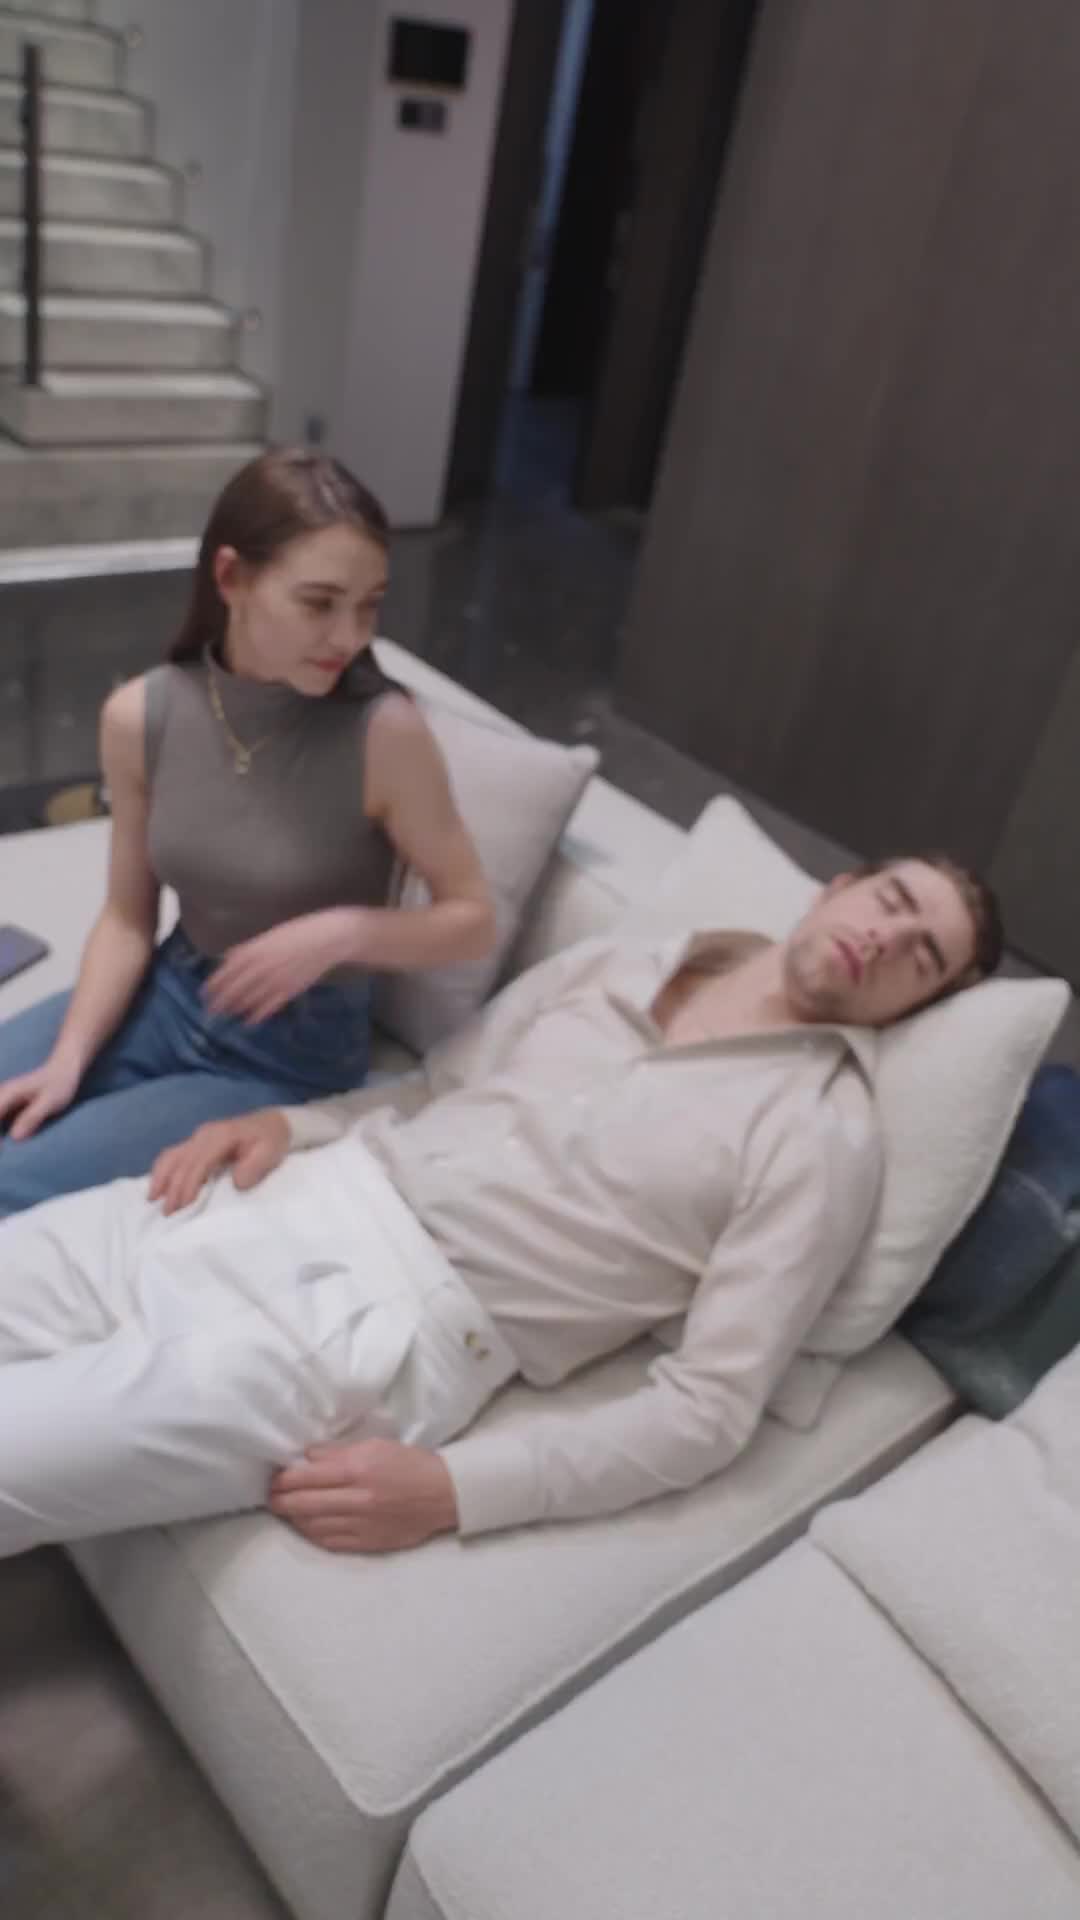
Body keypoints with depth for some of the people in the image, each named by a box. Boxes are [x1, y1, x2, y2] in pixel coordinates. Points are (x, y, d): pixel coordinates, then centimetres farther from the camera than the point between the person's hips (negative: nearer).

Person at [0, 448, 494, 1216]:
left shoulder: (384, 733, -23)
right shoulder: (139, 718, -10)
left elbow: (474, 920, -12)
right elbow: (128, 916, 0)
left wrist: (343, 932, -28)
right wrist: (69, 1057, -11)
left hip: (295, 1052, -4)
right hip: (171, 996, 4)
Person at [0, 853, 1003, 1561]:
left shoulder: (822, 1137, -4)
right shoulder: (621, 961, 13)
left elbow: (709, 1408, -10)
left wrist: (455, 1490, -19)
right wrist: (286, 1121, 1)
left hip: (391, 1322, -6)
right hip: (294, 1197, 6)